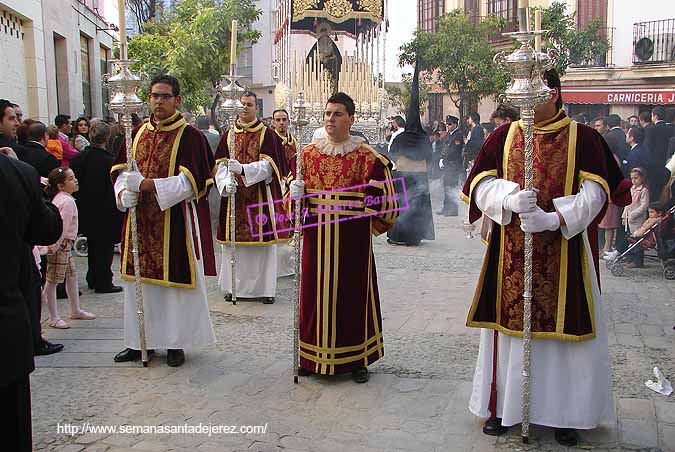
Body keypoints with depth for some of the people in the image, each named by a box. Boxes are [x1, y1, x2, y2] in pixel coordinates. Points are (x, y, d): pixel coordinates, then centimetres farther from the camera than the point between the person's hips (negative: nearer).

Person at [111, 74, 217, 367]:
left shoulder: (190, 136, -6)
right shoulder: (138, 133, 11)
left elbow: (193, 180, -14)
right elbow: (120, 169, 14)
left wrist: (148, 184, -21)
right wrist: (124, 191, -8)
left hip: (175, 221, -5)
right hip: (140, 221, 5)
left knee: (175, 279, 2)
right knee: (140, 279, 11)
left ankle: (175, 342, 16)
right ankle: (140, 341, 24)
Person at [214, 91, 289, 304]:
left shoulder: (267, 135, 1)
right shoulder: (229, 134, 10)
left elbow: (268, 165, -11)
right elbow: (220, 164, 4)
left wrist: (243, 169, -25)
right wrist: (226, 182, -16)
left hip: (260, 196, -3)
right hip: (234, 196, 3)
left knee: (262, 241, 0)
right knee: (234, 241, 4)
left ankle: (265, 287, 9)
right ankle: (235, 286, 15)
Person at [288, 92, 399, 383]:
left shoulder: (366, 157, -3)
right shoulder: (308, 153, 8)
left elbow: (382, 197, -1)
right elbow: (295, 187, 14)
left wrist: (372, 195, -19)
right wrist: (295, 191, -5)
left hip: (352, 237, -3)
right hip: (317, 236, 3)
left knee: (352, 292, 4)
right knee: (315, 291, 7)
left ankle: (357, 359, 18)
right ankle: (313, 355, 22)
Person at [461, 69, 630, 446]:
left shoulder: (583, 138, 1)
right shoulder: (503, 136, 7)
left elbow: (594, 192, -8)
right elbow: (481, 183, -2)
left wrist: (554, 218, -24)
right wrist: (510, 200, -22)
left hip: (564, 252, -2)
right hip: (511, 254, 2)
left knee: (563, 326, 3)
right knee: (509, 322, 7)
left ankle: (564, 412, 18)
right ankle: (505, 405, 21)